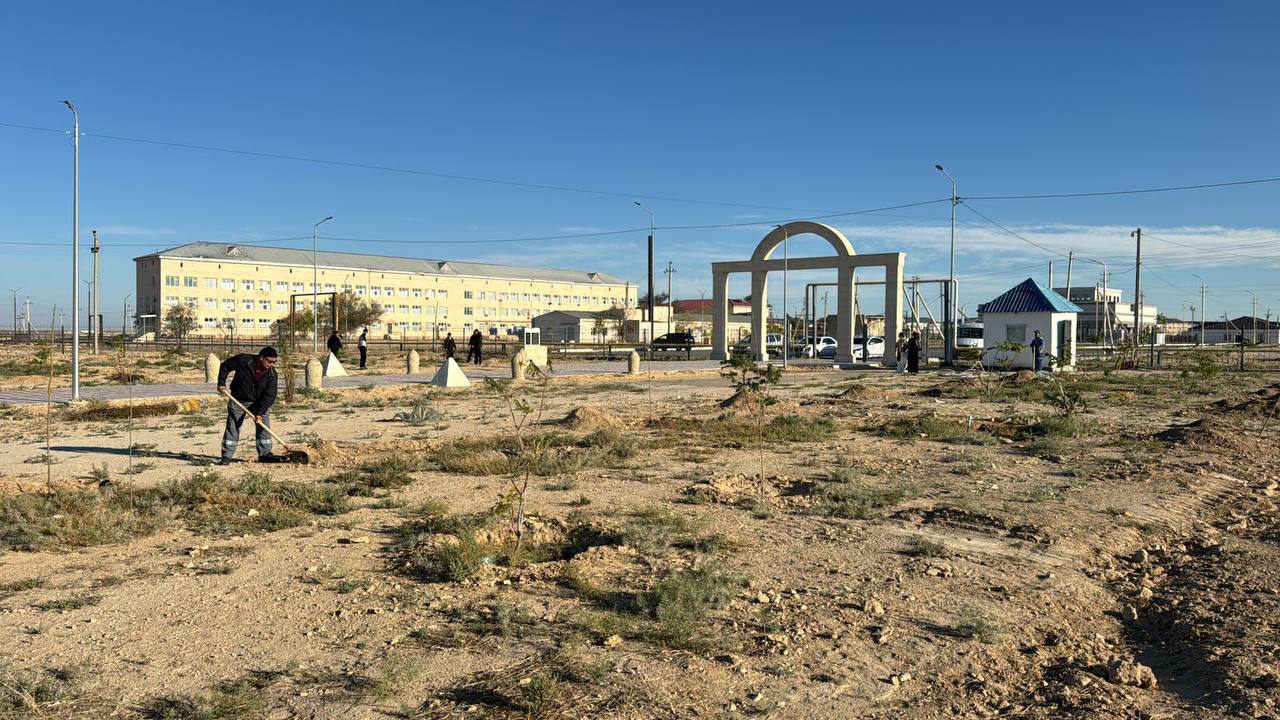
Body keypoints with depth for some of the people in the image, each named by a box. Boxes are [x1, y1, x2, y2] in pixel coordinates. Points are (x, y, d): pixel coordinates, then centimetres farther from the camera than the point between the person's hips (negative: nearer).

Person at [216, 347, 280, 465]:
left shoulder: (271, 373, -19)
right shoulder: (243, 360, -24)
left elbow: (269, 395, -18)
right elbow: (225, 366, -6)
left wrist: (260, 412, -25)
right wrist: (221, 383, -11)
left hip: (259, 402, 2)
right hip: (238, 400, -2)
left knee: (264, 426, 0)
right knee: (233, 427, 0)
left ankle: (265, 454, 11)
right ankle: (227, 456, 5)